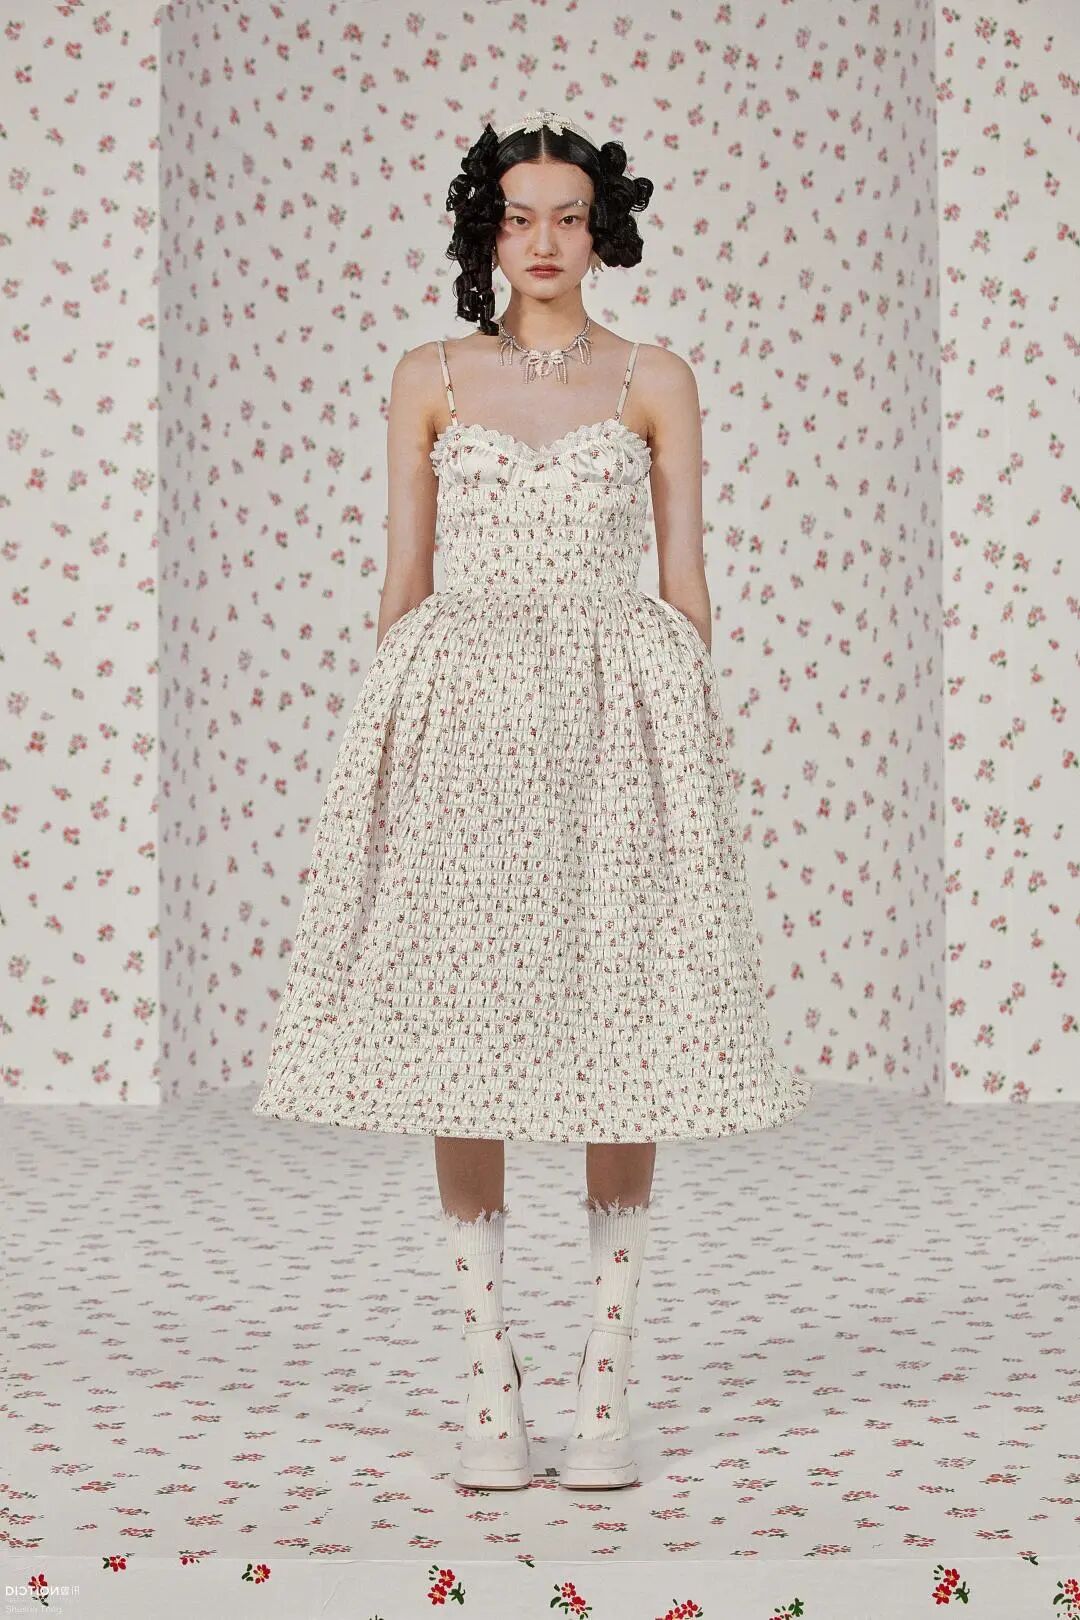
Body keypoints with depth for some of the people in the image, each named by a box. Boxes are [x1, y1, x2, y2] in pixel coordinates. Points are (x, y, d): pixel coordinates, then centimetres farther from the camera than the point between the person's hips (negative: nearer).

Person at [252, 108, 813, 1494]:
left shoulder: (655, 381, 8)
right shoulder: (429, 380, 9)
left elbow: (686, 577, 8)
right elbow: (403, 574, 10)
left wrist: (693, 739, 3)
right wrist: (390, 736, 4)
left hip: (618, 711, 0)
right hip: (463, 715, 1)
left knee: (621, 1033, -2)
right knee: (459, 1032, -1)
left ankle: (606, 1383, 7)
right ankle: (488, 1385, 7)